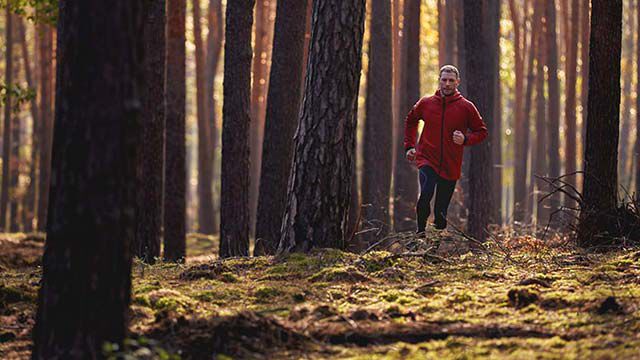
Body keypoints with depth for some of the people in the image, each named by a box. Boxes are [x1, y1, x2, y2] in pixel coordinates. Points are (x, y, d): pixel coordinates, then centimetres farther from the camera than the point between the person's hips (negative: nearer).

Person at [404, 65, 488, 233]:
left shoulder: (466, 107, 0)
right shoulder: (426, 103, 4)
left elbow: (482, 131, 7)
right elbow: (410, 121, 23)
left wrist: (465, 139, -12)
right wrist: (409, 146, 14)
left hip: (451, 167, 0)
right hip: (427, 160, 0)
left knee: (441, 211, 5)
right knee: (426, 194, -25)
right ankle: (421, 232, -11)